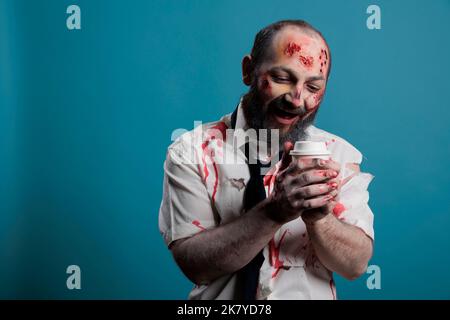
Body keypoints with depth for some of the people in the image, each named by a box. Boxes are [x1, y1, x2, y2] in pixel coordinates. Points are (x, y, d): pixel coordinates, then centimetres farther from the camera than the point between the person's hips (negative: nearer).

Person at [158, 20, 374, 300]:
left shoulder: (339, 154, -2)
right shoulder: (192, 152, -8)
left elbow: (356, 264, -6)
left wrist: (317, 214, -24)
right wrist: (274, 212, -26)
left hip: (314, 293, 1)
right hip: (221, 296, -1)